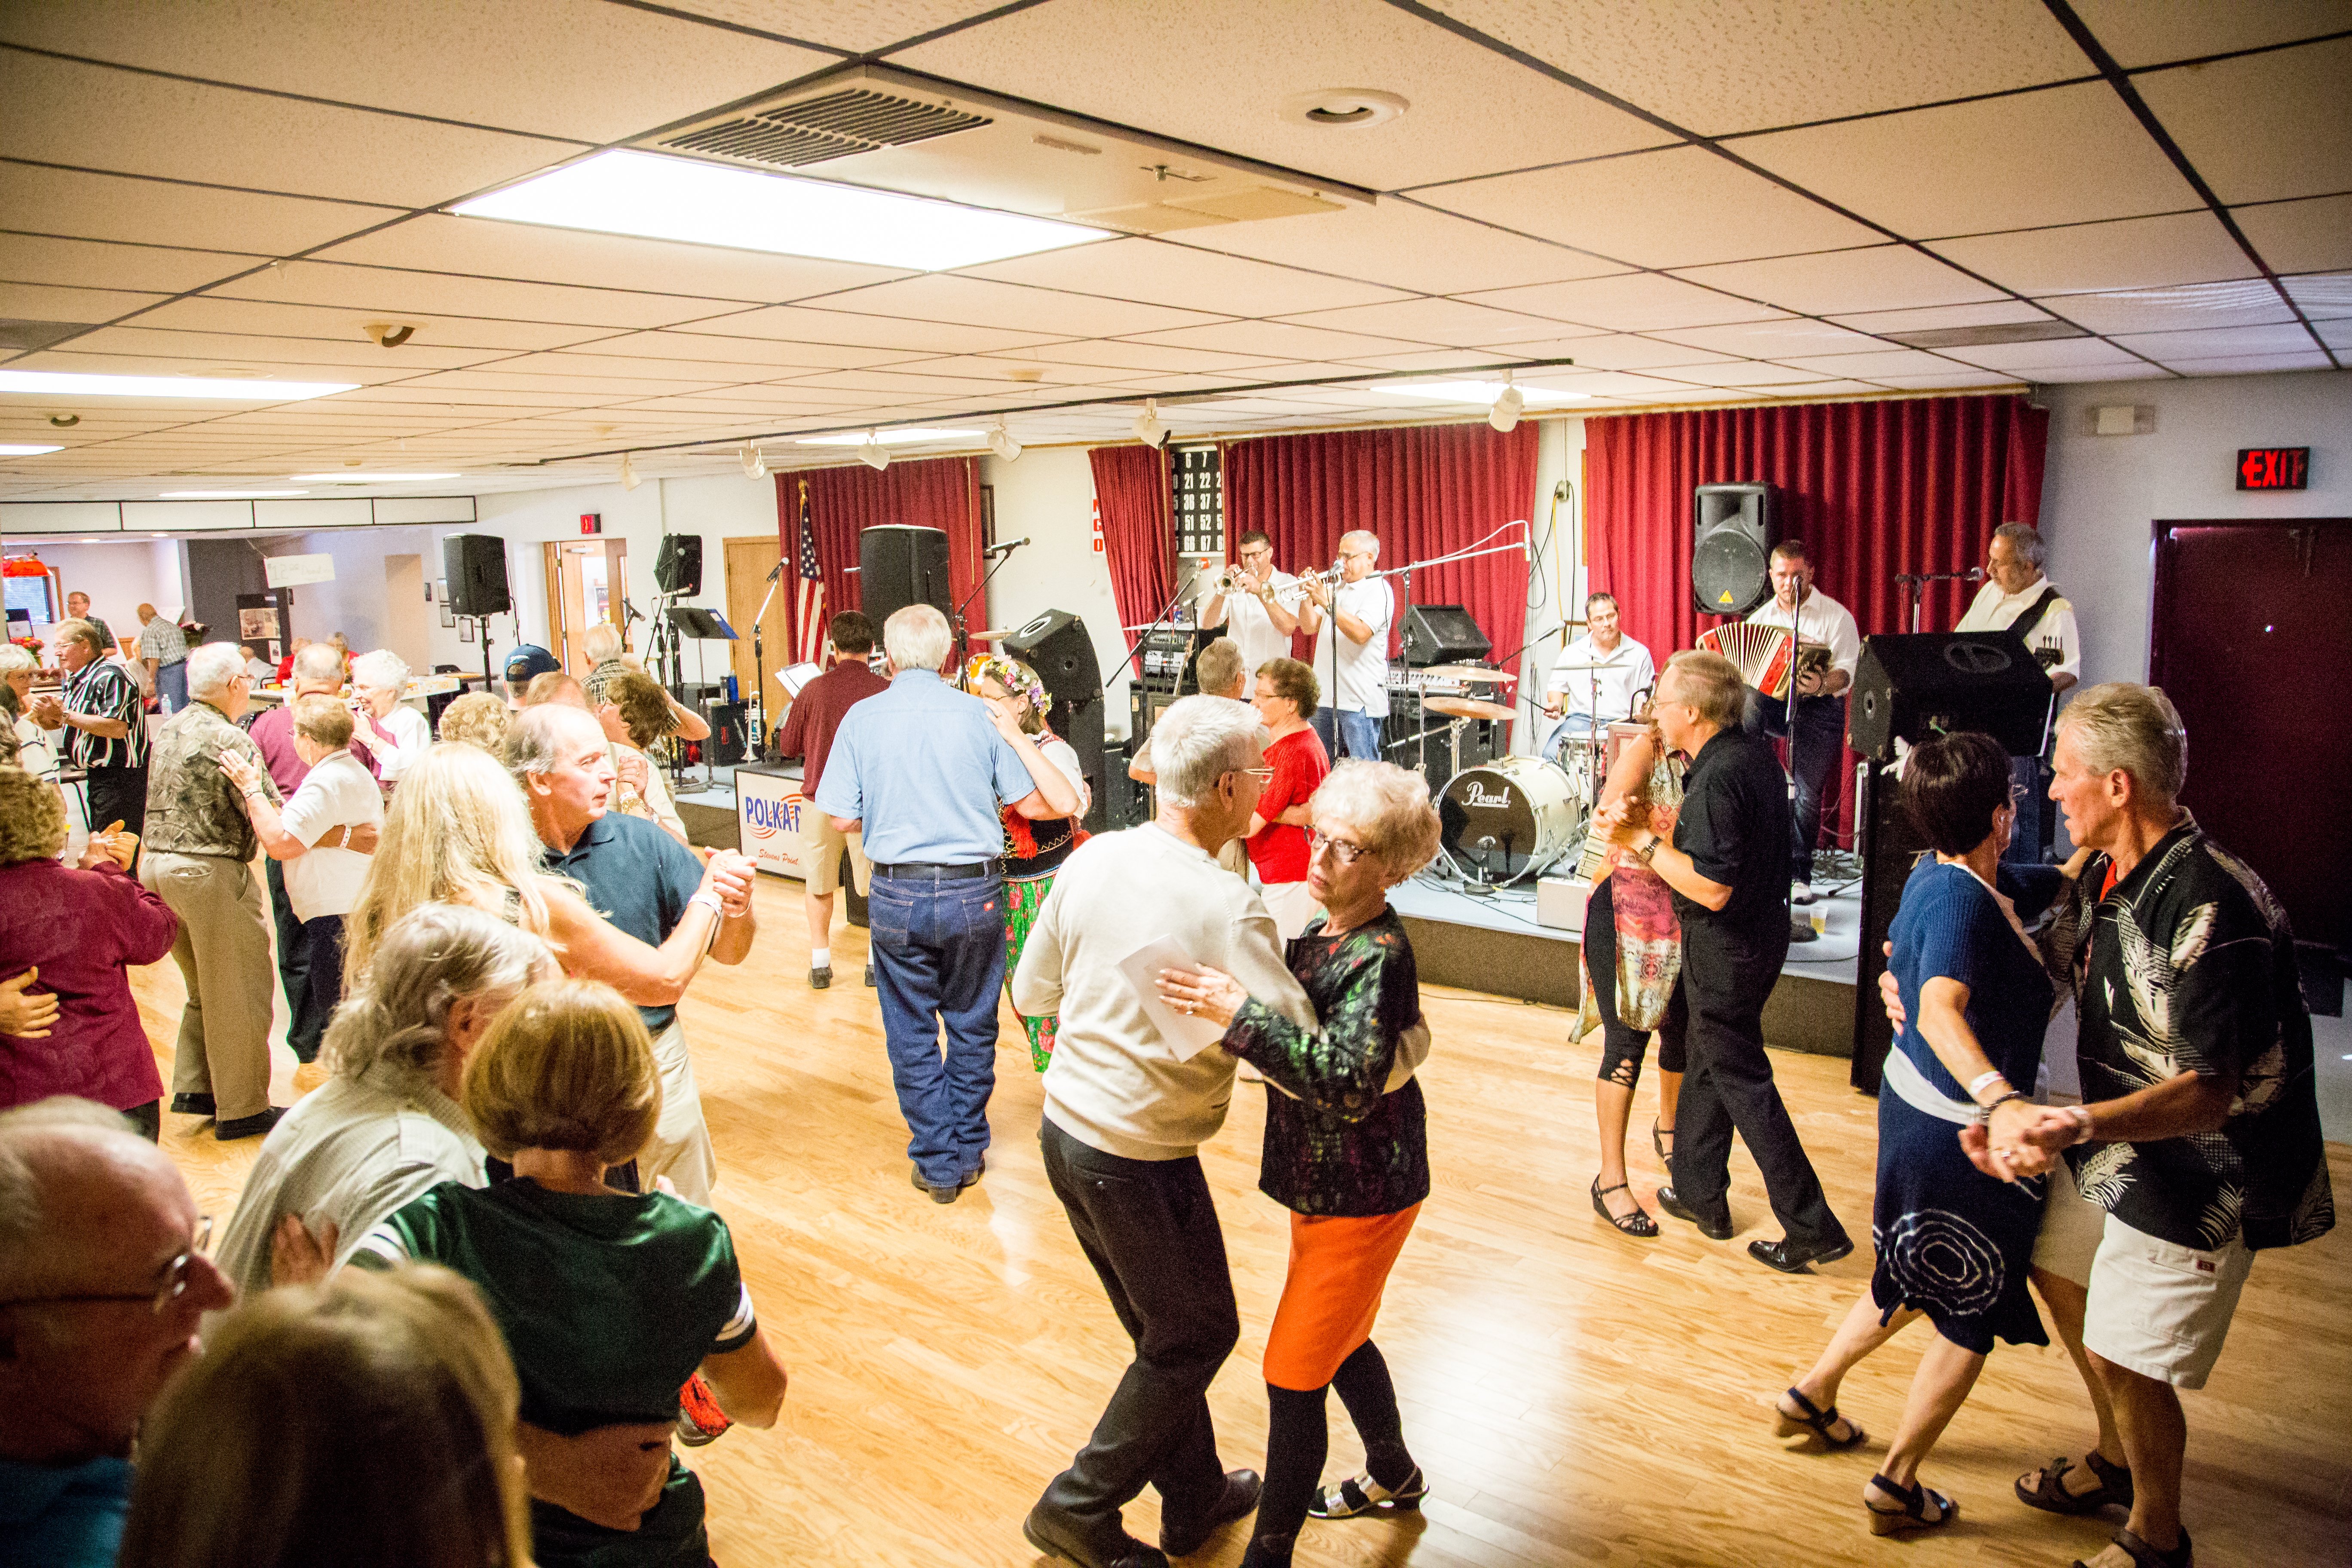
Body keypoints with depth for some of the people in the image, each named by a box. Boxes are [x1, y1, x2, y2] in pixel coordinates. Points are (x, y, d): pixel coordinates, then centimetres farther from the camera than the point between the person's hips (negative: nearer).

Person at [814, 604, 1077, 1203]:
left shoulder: (862, 718, -2)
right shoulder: (981, 715, -2)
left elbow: (842, 819, -2)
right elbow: (1036, 805, 0)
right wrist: (1018, 739, 10)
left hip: (899, 894, 0)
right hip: (974, 892, 1)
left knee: (912, 1034, 12)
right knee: (972, 1028, 16)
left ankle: (937, 1164, 19)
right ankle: (969, 1152, 27)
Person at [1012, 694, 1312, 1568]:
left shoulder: (1092, 859, -3)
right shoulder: (1226, 909, -24)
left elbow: (1032, 992, 8)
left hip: (1063, 1127, 7)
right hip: (1140, 1160, -7)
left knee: (1162, 1330, 24)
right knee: (1197, 1334, 17)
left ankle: (1193, 1497, 41)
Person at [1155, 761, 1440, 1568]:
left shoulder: (1379, 955, -25)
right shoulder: (1326, 931, 1)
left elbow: (1351, 1082, -37)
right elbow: (1306, 1032, 16)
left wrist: (1241, 1014, -41)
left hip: (1361, 1193, -9)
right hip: (1323, 1180, 9)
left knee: (1294, 1376, 0)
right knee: (1339, 1340, 26)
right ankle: (1395, 1475, 50)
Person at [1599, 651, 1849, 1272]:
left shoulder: (1717, 779, -27)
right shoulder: (1755, 754, 4)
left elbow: (1712, 888, -29)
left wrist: (1642, 841, -22)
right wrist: (1653, 829, 7)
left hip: (1725, 950, -10)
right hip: (1761, 930, 10)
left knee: (1743, 1083, 2)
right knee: (1707, 1063, 22)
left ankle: (1813, 1230, 10)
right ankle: (1700, 1193, 35)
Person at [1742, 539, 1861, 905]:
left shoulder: (1837, 617, 0)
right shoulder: (1761, 617, 13)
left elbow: (1847, 673, -11)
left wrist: (1823, 684, -34)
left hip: (1819, 709, -3)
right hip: (1772, 705, 3)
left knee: (1809, 790, -10)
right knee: (1747, 699, -33)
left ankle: (1799, 876, 1)